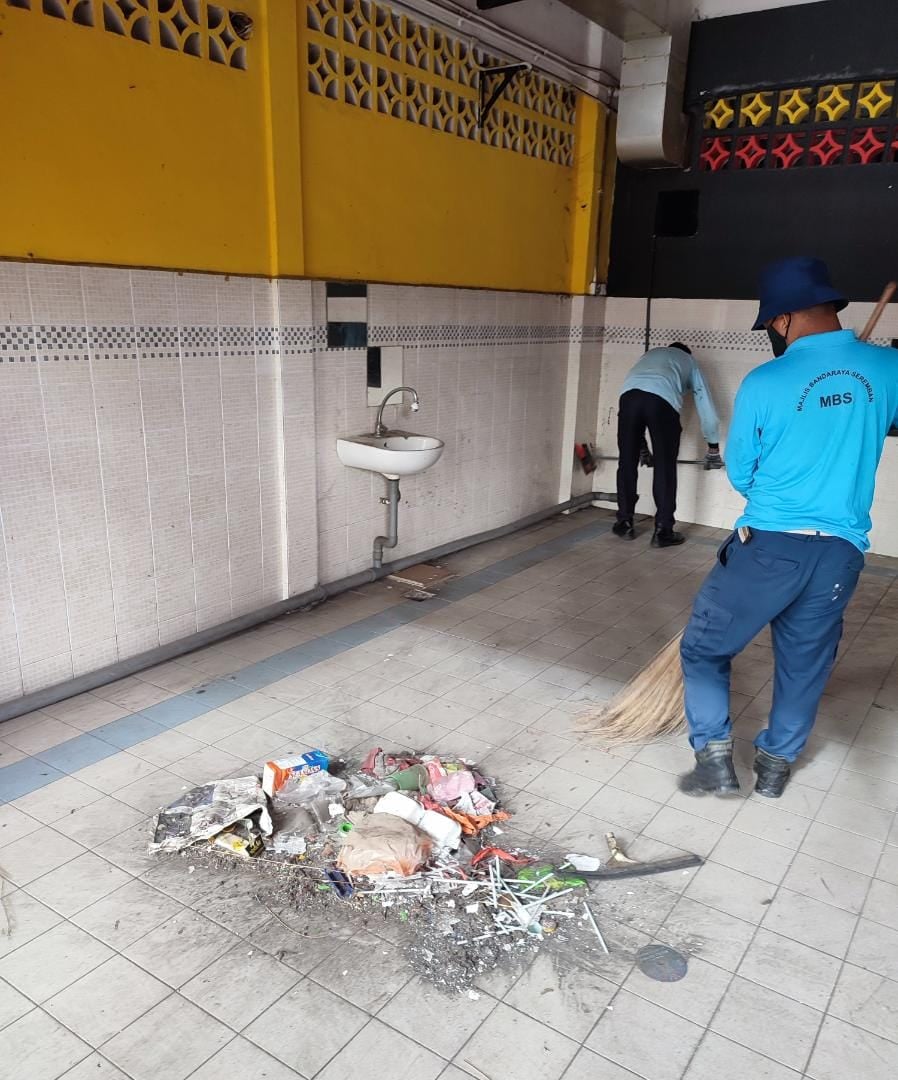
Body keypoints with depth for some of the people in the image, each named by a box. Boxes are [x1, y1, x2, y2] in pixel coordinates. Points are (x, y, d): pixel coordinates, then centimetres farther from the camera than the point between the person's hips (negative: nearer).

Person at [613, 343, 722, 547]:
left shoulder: (650, 354, 46)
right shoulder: (689, 361, 37)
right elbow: (705, 405, 36)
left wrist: (642, 447, 52)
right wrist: (713, 449, 46)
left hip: (629, 394, 3)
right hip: (662, 400, -3)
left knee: (627, 464, 13)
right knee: (665, 468, 6)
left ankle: (624, 524, 21)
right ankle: (663, 531, 10)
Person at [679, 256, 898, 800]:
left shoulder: (764, 383, -11)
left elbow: (740, 475, 2)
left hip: (769, 545, -4)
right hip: (842, 550, 4)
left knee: (704, 647, 14)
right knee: (806, 663, 20)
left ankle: (715, 758, 12)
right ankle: (776, 764, 34)